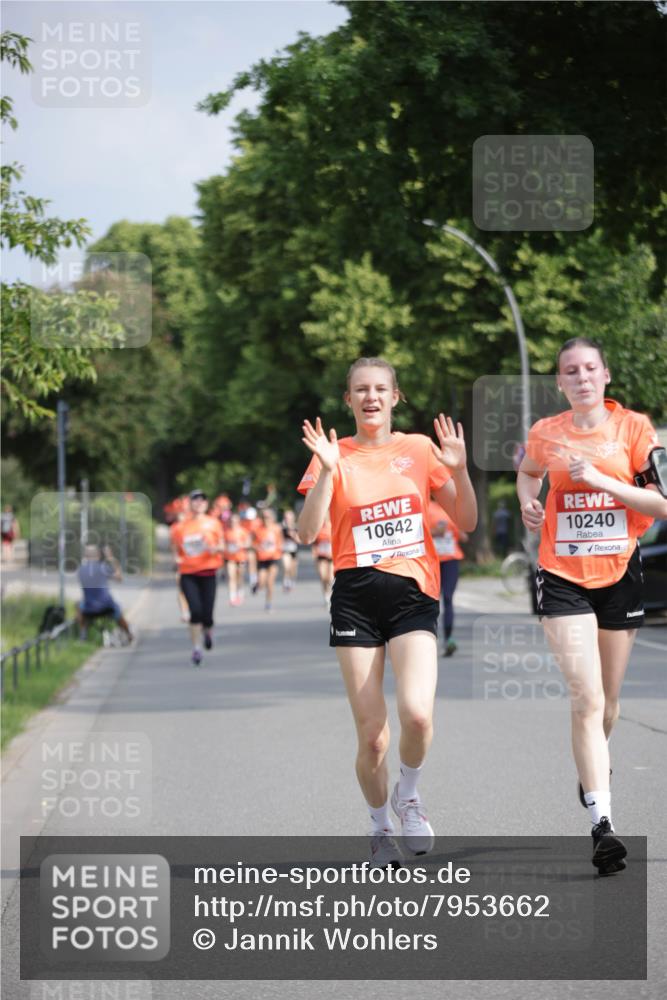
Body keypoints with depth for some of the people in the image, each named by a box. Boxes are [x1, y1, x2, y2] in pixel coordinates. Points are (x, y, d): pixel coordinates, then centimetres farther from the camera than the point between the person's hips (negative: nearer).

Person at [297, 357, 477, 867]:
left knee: (417, 713, -21)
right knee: (371, 733, -3)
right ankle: (381, 826, 22)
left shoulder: (420, 449, 8)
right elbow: (308, 532, -9)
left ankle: (408, 794, 9)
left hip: (413, 594, 0)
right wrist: (327, 471, -19)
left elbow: (467, 522, 8)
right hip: (356, 598, 0)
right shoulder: (335, 455, 4)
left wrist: (458, 470, -7)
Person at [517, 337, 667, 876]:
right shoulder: (546, 433, 1)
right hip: (564, 576, -1)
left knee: (608, 699, 14)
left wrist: (601, 479, -19)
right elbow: (528, 470, 25)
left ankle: (593, 767, 46)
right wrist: (528, 501, 4)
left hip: (620, 573, 1)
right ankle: (602, 821, -18)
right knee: (587, 698, -14)